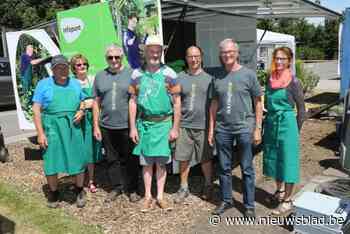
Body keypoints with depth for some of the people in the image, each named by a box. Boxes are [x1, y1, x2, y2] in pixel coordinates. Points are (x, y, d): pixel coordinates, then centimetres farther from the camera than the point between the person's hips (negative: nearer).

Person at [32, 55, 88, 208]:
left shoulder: (75, 83, 10)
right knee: (51, 162, 5)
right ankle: (53, 193, 28)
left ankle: (80, 191, 27)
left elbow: (83, 102, 21)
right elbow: (36, 109, -4)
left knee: (78, 160, 6)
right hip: (52, 129, -2)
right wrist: (40, 133, -9)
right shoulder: (44, 84, -1)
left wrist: (81, 111, -3)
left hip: (73, 128, 2)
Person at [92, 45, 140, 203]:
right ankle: (116, 187, 28)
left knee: (130, 159, 7)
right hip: (107, 126, 3)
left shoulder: (131, 74, 0)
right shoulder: (100, 76, 9)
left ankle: (131, 189, 21)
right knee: (112, 159, 13)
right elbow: (96, 103, 10)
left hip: (127, 126, -3)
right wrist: (96, 126, 5)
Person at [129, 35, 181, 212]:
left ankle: (160, 196, 21)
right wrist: (132, 127, 2)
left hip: (163, 123, -1)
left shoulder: (169, 74, -2)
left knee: (161, 162, 6)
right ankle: (147, 196, 22)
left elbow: (177, 102, -1)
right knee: (146, 161, 9)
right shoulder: (137, 74, 4)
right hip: (144, 123, 2)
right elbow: (133, 102, 6)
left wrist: (175, 128, -4)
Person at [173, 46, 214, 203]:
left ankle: (208, 186, 30)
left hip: (203, 125, -1)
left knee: (205, 158, 9)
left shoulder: (208, 78, 3)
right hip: (184, 125, 1)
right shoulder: (180, 78, 5)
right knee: (183, 159, 8)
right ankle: (184, 187, 26)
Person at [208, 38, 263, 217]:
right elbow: (214, 105, 11)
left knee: (247, 169, 7)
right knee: (224, 168, 13)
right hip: (222, 129, 3)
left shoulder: (248, 74, -1)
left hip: (244, 128, -3)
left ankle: (249, 205, 22)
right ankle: (226, 200, 29)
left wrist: (257, 128, -5)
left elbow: (258, 103, 0)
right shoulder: (218, 77, 8)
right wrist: (211, 129, 8)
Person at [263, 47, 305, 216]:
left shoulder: (293, 82, -8)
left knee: (287, 161, 2)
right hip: (271, 123, 6)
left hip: (286, 124, -6)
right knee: (273, 159, 17)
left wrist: (296, 131, -4)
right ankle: (279, 191, 37)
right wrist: (266, 124, 13)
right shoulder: (270, 80, 7)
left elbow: (301, 109, -4)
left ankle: (287, 200, 14)